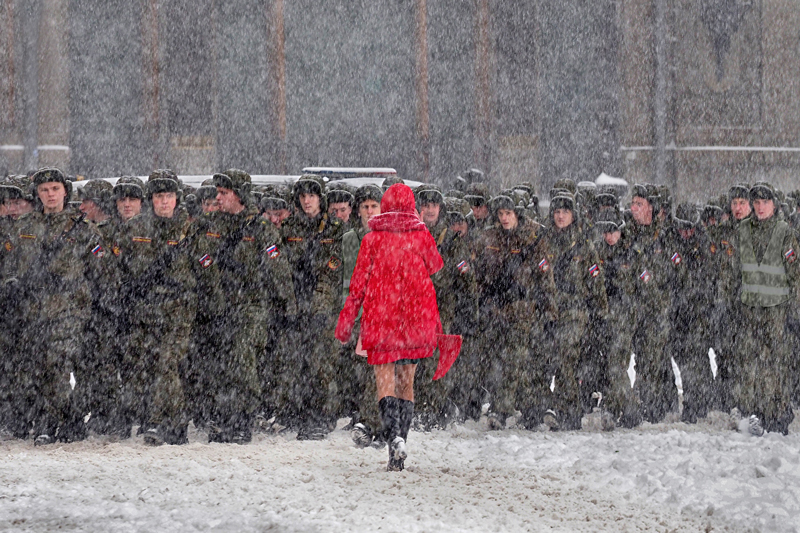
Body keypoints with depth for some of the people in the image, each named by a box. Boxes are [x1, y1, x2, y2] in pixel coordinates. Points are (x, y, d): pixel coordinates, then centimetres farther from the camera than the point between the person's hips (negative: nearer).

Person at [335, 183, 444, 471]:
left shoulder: (372, 239, -3)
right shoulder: (422, 237, 1)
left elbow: (359, 283, -1)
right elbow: (436, 266, 20)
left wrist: (347, 320, 6)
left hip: (381, 317, -2)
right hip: (417, 318, 2)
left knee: (385, 383, -3)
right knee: (406, 382, 12)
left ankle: (394, 437, -27)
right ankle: (399, 453, 10)